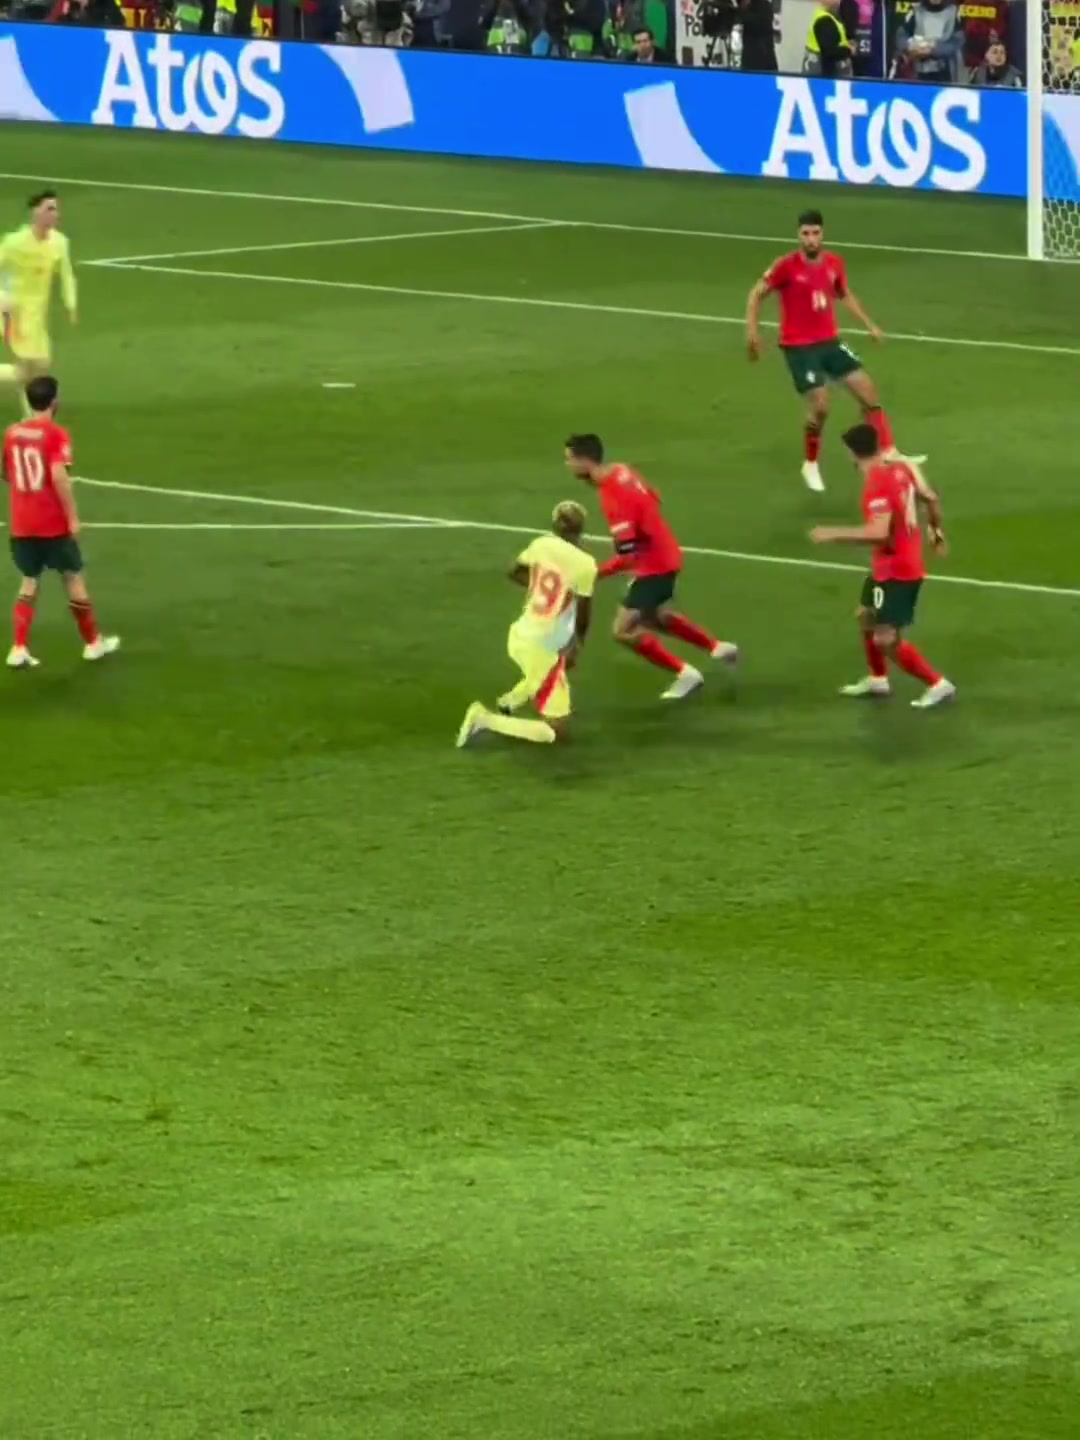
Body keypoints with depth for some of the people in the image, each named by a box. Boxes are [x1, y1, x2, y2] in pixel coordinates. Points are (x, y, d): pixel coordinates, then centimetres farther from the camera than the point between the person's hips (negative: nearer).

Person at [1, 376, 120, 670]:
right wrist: (73, 516, -18)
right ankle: (93, 642, 23)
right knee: (73, 577, 11)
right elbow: (59, 476, -24)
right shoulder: (56, 434, -14)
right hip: (53, 524, -5)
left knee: (29, 582, 12)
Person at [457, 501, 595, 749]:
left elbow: (515, 573, 19)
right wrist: (576, 646, 13)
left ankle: (508, 703, 22)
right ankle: (486, 721, -11)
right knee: (555, 731, 1)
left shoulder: (541, 545, -2)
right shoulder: (585, 564, -17)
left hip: (519, 636, 7)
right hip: (544, 650, -7)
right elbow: (583, 618, -7)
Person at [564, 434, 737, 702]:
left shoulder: (613, 498, -33)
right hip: (664, 555, 10)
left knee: (625, 631, -7)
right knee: (655, 617, 29)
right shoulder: (620, 472, -4)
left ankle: (684, 673, 3)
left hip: (653, 565, -10)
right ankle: (718, 647, 41)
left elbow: (628, 557, -32)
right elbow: (652, 501, 13)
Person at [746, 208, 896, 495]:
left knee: (867, 389, 1)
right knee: (820, 405, -12)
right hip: (799, 347, -6)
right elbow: (757, 294, -6)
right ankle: (811, 465, 11)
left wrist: (869, 325, 15)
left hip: (830, 341, 6)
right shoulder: (787, 266, -15)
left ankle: (888, 452, 10)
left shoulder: (834, 263, 1)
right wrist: (752, 331, -14)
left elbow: (845, 295, 20)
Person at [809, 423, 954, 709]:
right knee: (866, 615, 25)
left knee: (886, 640, -6)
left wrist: (834, 535, -26)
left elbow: (879, 533, -34)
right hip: (907, 563, 10)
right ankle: (877, 679, 41)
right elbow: (931, 499, 10)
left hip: (895, 571, -10)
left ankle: (937, 684, 2)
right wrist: (936, 531, 28)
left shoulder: (877, 483, -26)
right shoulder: (902, 467, 0)